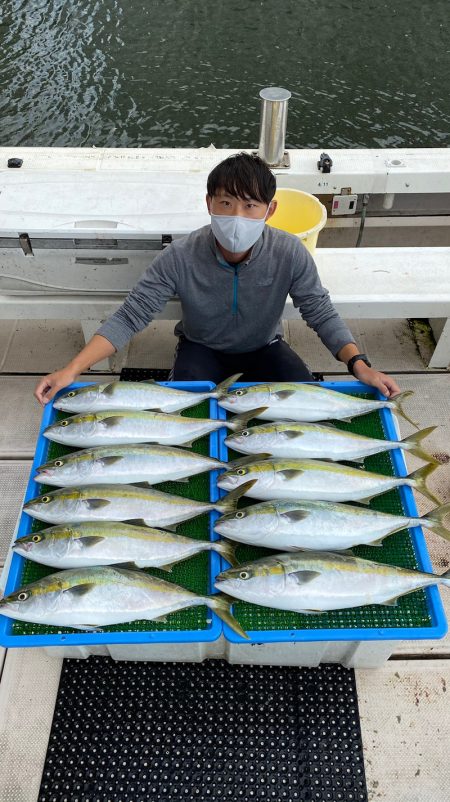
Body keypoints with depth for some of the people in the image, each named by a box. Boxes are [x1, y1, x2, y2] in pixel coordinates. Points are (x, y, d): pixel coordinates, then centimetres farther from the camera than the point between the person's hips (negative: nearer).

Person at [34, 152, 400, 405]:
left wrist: (359, 364, -32)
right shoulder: (180, 257, -27)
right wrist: (72, 370, -35)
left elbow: (321, 313, -16)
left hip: (263, 349, 2)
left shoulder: (290, 254, -25)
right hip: (202, 349, -1)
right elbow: (130, 317, -26)